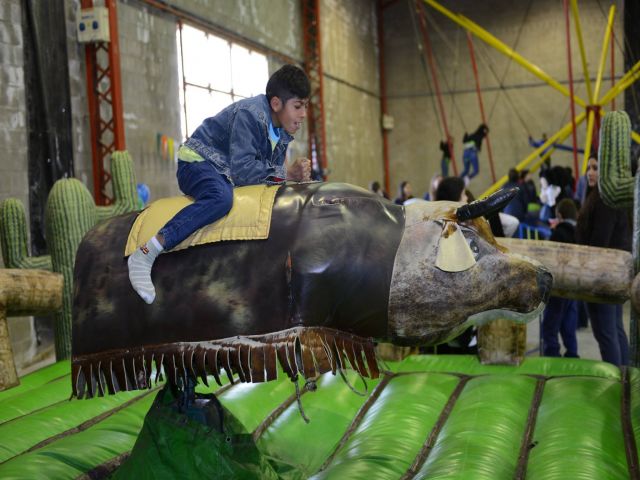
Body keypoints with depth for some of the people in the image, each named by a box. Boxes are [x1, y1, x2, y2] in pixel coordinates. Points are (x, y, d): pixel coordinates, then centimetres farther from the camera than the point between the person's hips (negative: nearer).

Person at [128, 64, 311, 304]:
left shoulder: (283, 131, 5)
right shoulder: (250, 114, -22)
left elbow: (269, 171, 1)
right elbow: (242, 171, -30)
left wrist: (295, 174, -18)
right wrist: (286, 174, -27)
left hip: (226, 174, 10)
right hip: (198, 162, -9)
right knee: (221, 198, -40)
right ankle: (145, 254, -42)